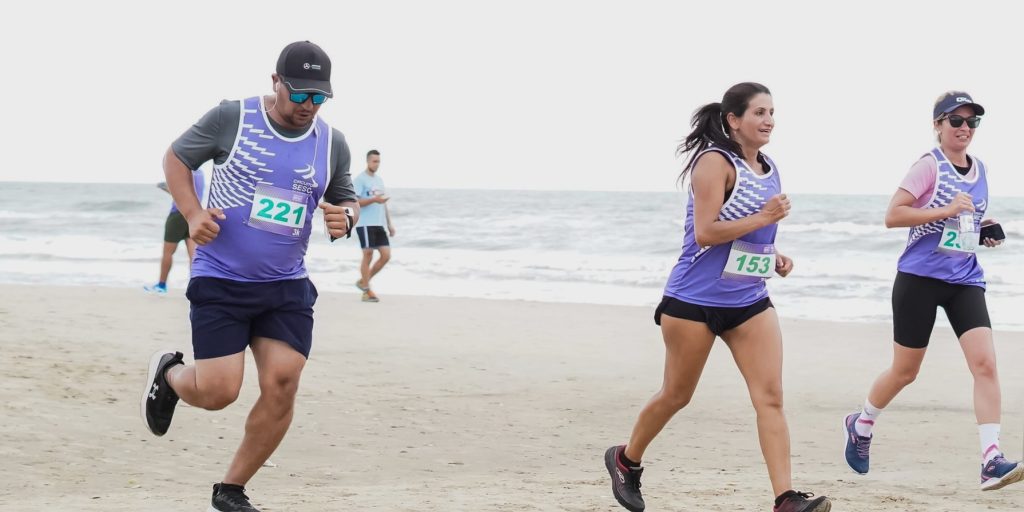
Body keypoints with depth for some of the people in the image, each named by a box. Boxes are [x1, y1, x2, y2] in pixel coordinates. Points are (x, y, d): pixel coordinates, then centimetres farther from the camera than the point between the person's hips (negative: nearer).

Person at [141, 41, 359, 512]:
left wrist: (345, 216, -7)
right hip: (221, 280, -4)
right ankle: (168, 373, 30)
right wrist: (193, 213, -14)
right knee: (217, 392, -9)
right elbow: (176, 158, 2)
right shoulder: (232, 118, -8)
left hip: (287, 285, 4)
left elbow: (346, 199, 18)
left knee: (282, 385, -8)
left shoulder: (332, 144, 4)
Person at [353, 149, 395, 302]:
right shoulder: (360, 179, -5)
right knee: (368, 255, -6)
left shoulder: (379, 179, 19)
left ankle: (363, 281, 14)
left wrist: (389, 223, 18)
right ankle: (366, 291, 1)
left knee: (386, 255, 0)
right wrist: (374, 199, -21)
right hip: (365, 224, -7)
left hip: (379, 224, 7)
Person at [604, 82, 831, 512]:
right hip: (695, 299, -6)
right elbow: (705, 232, -21)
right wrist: (762, 219, -23)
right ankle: (626, 460, 34)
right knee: (677, 395, 9)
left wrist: (775, 258, 8)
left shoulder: (768, 170, 11)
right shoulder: (716, 162, -13)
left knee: (771, 396, -8)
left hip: (749, 301, 6)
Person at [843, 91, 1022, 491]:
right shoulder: (930, 165, -8)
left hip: (965, 279, 5)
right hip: (920, 277, -5)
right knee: (905, 371, 7)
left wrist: (986, 232, 7)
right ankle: (861, 425, 36)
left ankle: (991, 461, -18)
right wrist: (946, 211, -22)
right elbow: (892, 215, -15)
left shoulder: (979, 169, 12)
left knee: (985, 363, -14)